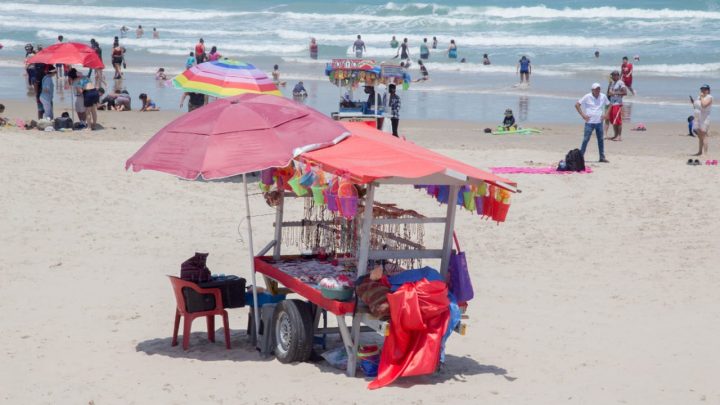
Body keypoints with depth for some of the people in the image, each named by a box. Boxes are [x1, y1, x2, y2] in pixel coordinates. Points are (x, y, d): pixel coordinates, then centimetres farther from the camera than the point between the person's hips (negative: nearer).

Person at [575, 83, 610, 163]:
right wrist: (583, 115, -9)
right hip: (589, 122, -4)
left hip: (599, 122, 4)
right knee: (586, 139, -3)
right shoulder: (587, 97, -7)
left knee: (600, 140, 7)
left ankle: (602, 157, 14)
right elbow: (577, 105, -5)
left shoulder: (603, 97, 3)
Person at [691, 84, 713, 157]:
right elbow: (696, 107, 22)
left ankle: (705, 153, -14)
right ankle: (700, 152, 19)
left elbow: (704, 105, -24)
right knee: (699, 136, 13)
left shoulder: (709, 97, -7)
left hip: (704, 119, -8)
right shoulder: (699, 97, 17)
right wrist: (693, 102, 6)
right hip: (697, 119, 8)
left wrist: (702, 97, -13)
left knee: (703, 136, -12)